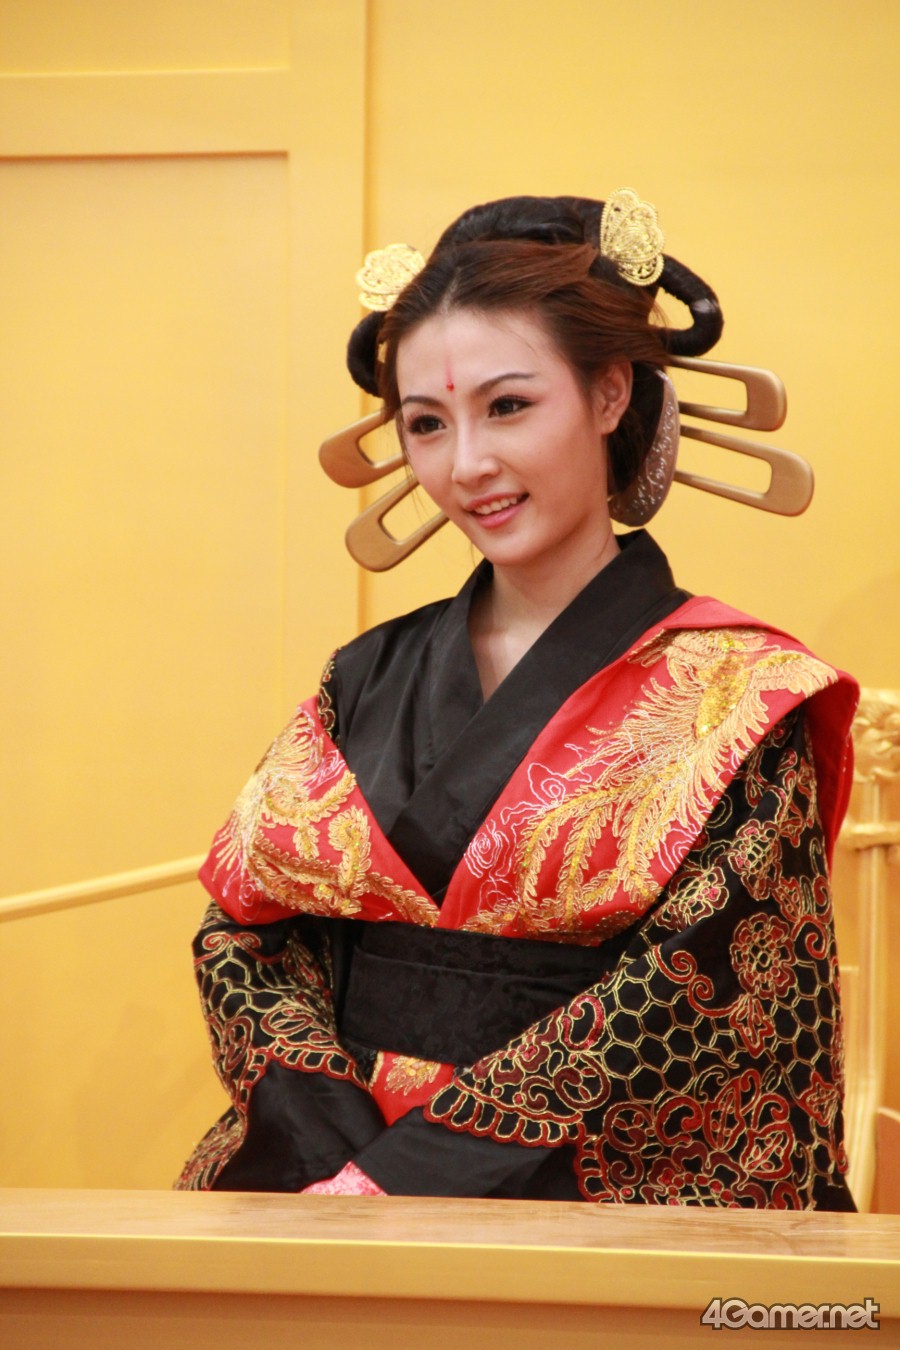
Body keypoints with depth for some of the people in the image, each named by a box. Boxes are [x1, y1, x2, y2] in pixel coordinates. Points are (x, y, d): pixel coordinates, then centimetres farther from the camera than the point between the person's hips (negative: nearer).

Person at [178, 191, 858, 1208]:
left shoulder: (735, 698, -2)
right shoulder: (369, 680, 11)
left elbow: (686, 997, -11)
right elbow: (243, 924, 6)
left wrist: (407, 1172, -15)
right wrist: (331, 1148, -11)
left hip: (591, 1196, -3)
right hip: (329, 1173, 3)